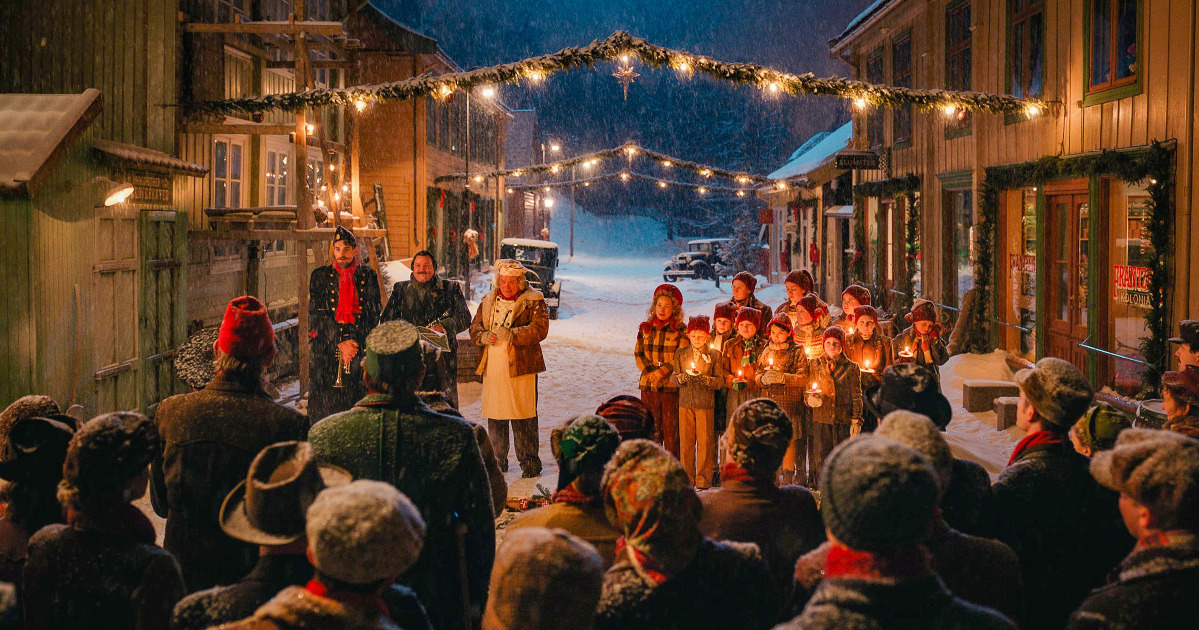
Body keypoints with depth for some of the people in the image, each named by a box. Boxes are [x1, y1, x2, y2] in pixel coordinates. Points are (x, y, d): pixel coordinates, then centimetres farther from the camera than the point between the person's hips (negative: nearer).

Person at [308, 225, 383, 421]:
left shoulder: (368, 276, 8)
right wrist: (339, 343, -12)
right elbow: (317, 314, -1)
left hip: (361, 347, 1)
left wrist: (355, 345, -7)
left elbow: (374, 315, 4)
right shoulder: (320, 276, 6)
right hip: (327, 350, 0)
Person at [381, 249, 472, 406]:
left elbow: (465, 318, 1)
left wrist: (442, 326, -17)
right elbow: (386, 320, 11)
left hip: (442, 357, -1)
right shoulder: (400, 289, 16)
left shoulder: (450, 289, 10)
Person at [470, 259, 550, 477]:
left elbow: (540, 329, -12)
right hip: (492, 367, 5)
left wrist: (512, 335, -22)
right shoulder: (488, 301, 16)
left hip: (520, 367, -5)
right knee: (494, 416, 9)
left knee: (523, 418, -5)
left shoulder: (533, 302, 0)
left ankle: (529, 462, 4)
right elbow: (474, 327, 17)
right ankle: (497, 461, 21)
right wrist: (483, 336, -6)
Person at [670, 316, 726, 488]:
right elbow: (673, 377, 7)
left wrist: (705, 379, -20)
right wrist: (682, 377, -15)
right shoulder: (680, 353, 10)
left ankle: (703, 480, 8)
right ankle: (687, 478, 17)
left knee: (705, 442, -1)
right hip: (685, 403, 2)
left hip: (706, 404, -2)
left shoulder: (715, 355, 3)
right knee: (686, 441, 5)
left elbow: (720, 381, -2)